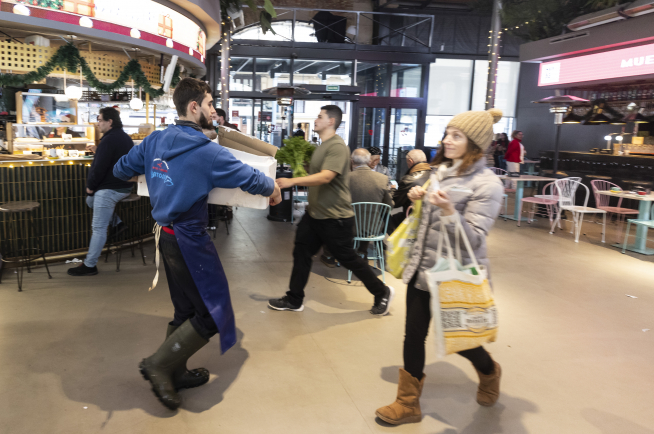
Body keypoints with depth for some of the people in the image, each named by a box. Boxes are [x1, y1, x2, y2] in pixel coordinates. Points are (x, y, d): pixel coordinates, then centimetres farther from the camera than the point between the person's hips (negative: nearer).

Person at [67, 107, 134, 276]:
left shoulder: (109, 140, -18)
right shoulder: (126, 138, 13)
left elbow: (99, 167, -21)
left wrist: (90, 185, -6)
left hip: (109, 189, -10)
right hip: (124, 187, 10)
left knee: (99, 228, -4)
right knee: (91, 200, 31)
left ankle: (89, 266, 2)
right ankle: (117, 222, 20)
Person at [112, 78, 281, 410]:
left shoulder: (155, 140, 5)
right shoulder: (206, 151, -17)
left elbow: (121, 170, 17)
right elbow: (250, 178, -12)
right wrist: (274, 189, 8)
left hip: (164, 234, 9)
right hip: (189, 240, -9)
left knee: (186, 310, 20)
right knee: (212, 312, 4)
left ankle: (175, 374, 31)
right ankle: (159, 364, 6)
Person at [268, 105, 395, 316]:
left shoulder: (337, 146, -18)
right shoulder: (322, 146, 15)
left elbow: (326, 177, -31)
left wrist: (292, 181, -33)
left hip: (335, 216, -9)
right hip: (314, 213, 9)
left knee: (348, 258, 2)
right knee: (301, 253, 8)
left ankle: (382, 293, 21)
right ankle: (294, 300, 20)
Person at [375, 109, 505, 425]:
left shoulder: (487, 184, -15)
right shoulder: (439, 170, 6)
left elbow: (473, 239, -21)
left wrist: (447, 210, -35)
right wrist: (416, 198, 1)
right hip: (422, 268, 6)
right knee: (413, 336, 9)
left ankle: (489, 372, 44)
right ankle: (408, 403, 24)